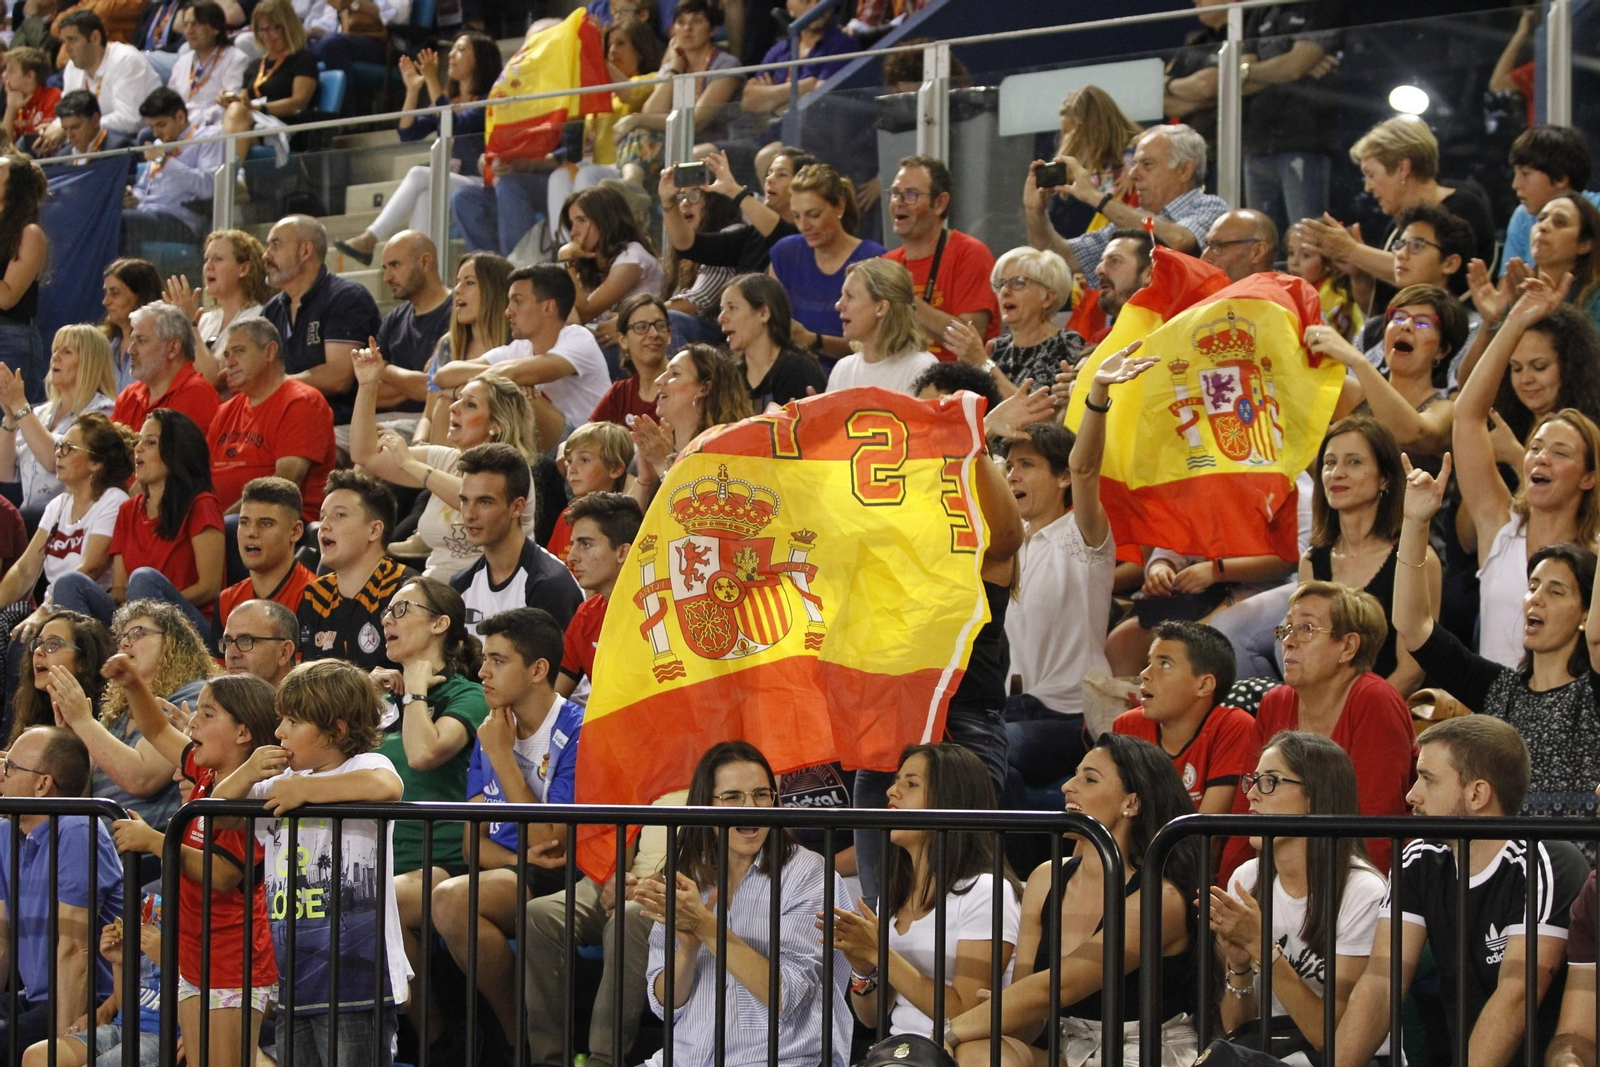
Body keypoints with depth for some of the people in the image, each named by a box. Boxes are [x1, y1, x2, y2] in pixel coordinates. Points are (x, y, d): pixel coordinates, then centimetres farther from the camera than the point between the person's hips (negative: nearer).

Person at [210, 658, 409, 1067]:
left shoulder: (362, 766, -6)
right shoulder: (278, 784, 18)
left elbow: (387, 787, -30)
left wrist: (304, 790, -21)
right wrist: (247, 774, 2)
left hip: (356, 972, -8)